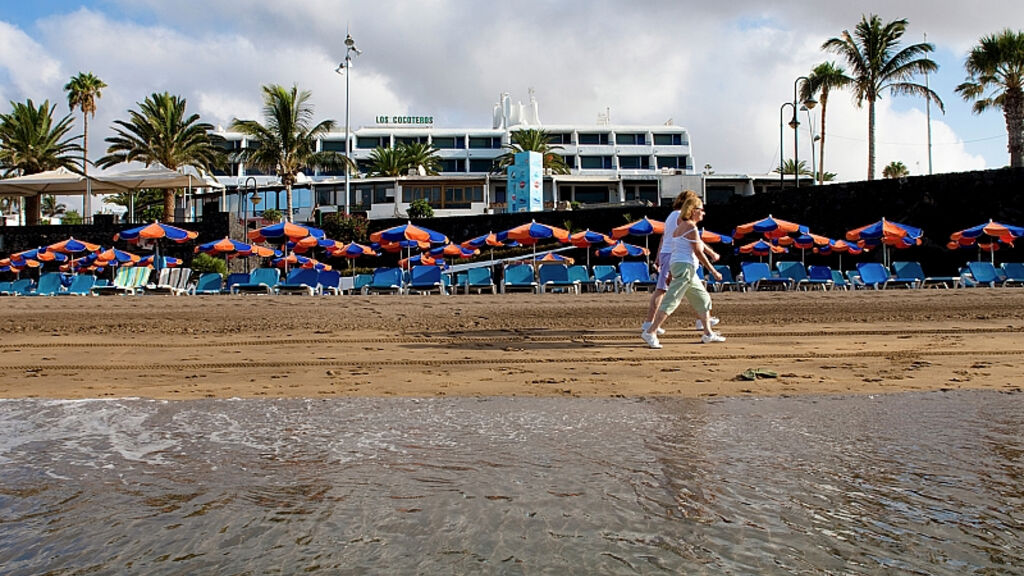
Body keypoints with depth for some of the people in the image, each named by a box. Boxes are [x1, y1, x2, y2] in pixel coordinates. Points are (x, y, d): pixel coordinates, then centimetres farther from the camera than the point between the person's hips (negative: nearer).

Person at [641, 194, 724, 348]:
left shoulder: (680, 226, 17)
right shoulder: (691, 227, -11)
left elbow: (676, 251, 18)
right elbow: (698, 252, -14)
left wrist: (671, 274, 20)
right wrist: (714, 272, -9)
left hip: (676, 266, 10)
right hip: (685, 266, -10)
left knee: (703, 299, 16)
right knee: (671, 301, -12)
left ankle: (708, 334, 22)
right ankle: (650, 332, -14)